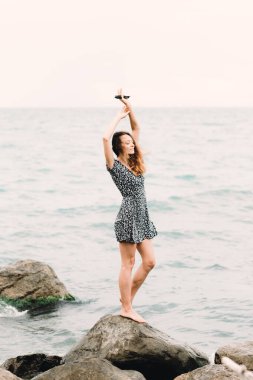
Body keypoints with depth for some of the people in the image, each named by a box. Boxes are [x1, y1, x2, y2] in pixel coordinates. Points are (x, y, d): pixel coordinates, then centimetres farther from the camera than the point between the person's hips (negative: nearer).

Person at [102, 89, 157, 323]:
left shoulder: (134, 163, 12)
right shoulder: (115, 166, -8)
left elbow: (136, 129, 16)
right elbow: (106, 138, -24)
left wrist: (130, 108, 6)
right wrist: (119, 116, -13)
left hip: (142, 218, 8)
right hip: (128, 218, -8)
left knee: (149, 262, 7)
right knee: (128, 264, -1)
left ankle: (128, 296, 22)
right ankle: (126, 308, 6)